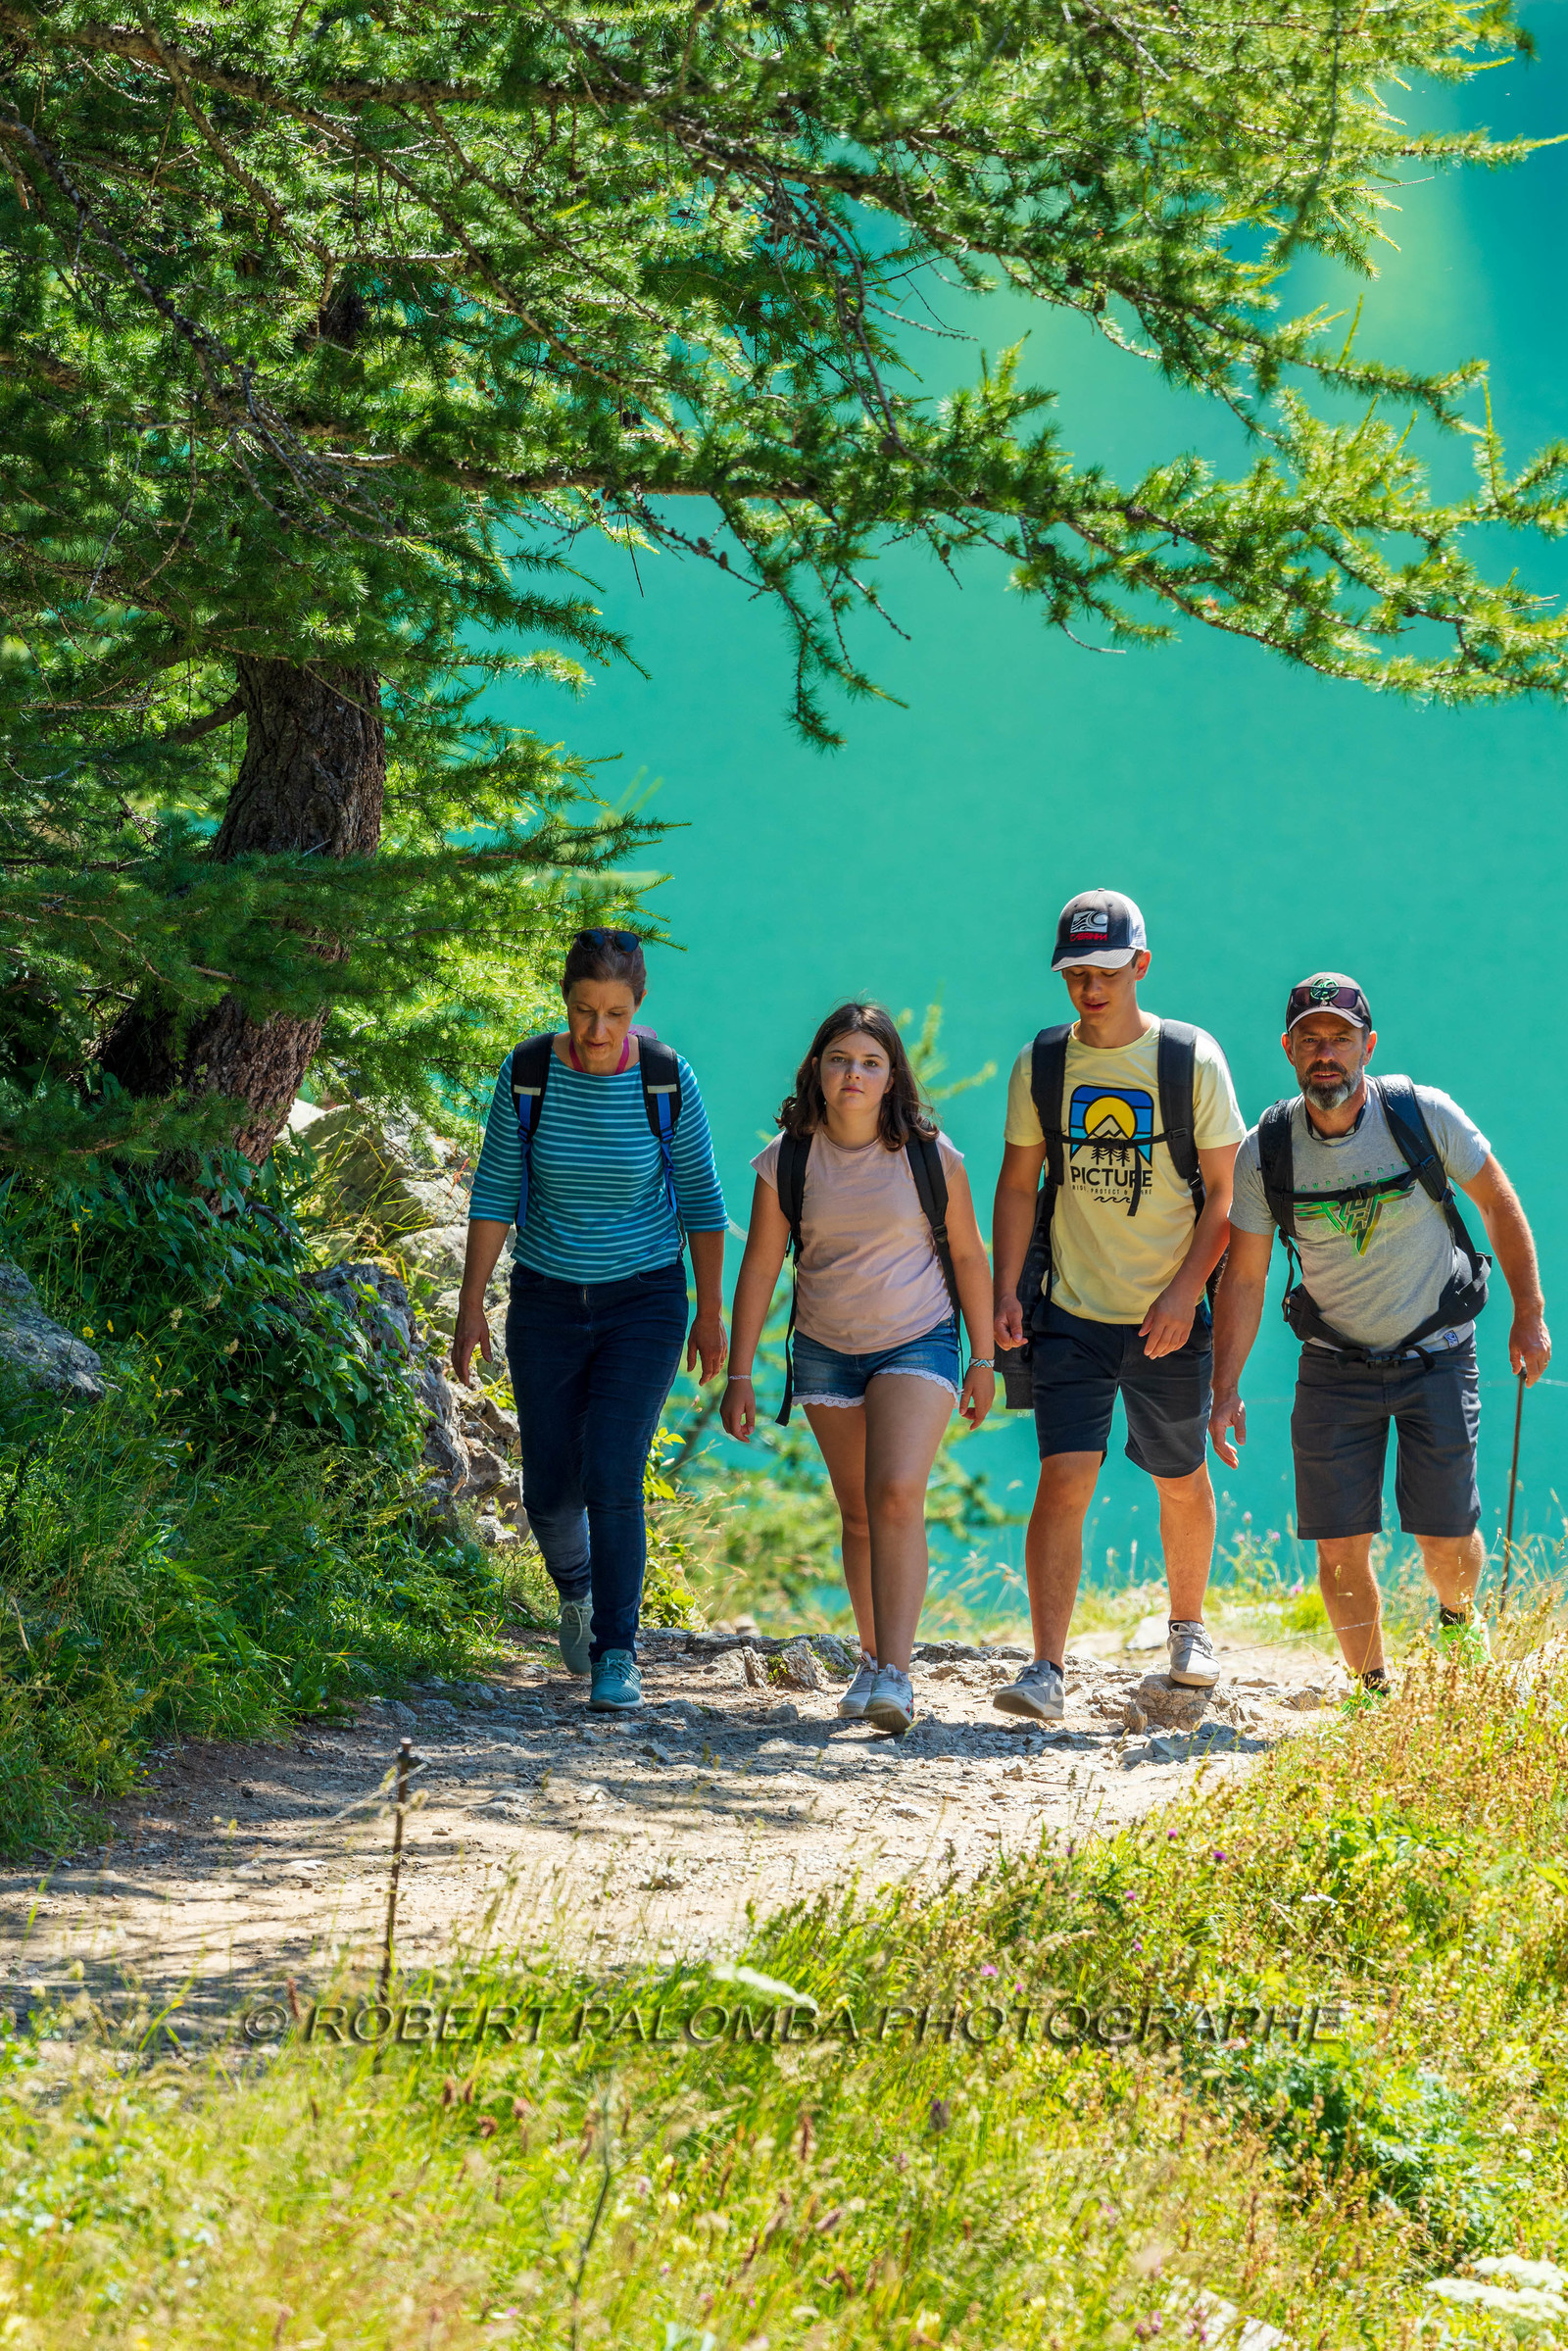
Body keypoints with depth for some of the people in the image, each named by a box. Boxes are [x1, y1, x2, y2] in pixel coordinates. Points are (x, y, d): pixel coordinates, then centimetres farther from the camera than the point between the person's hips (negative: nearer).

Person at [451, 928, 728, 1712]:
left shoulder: (666, 1079, -12)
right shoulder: (527, 1074, -11)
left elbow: (699, 1195, -2)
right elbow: (493, 1192, -3)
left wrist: (710, 1312, 2)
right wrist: (471, 1307, -5)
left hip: (643, 1301, -2)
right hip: (547, 1301, 2)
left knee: (612, 1476, -16)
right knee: (550, 1490, 8)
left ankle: (616, 1657, -8)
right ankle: (577, 1587, 41)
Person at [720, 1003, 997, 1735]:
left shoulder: (930, 1155, -8)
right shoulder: (786, 1161, -6)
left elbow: (967, 1254, 2)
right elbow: (759, 1269, -1)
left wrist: (984, 1359, 4)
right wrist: (739, 1375, -2)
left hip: (917, 1344, -3)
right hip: (826, 1351, 3)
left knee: (897, 1496, -20)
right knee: (858, 1513, 11)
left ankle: (895, 1676, -24)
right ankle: (874, 1658, 28)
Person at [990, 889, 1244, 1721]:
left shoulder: (1192, 1059, -6)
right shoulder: (1041, 1063, 1)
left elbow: (1225, 1191, -4)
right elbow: (1018, 1184, 8)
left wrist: (1184, 1292, -14)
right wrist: (1005, 1293, -2)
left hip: (1168, 1316, 0)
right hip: (1072, 1311, 0)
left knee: (1181, 1482, 13)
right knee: (1064, 1479, -13)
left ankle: (1188, 1630, 38)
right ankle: (1046, 1669, -16)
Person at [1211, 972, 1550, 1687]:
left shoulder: (1424, 1115, -15)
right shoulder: (1265, 1152, -10)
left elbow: (1499, 1205, -1)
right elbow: (1243, 1279, -2)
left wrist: (1529, 1316, 0)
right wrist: (1224, 1388, -9)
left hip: (1435, 1356, -1)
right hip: (1336, 1367, 1)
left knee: (1447, 1540, -2)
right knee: (1340, 1546, -4)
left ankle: (1458, 1616, 33)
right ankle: (1374, 1691, 15)